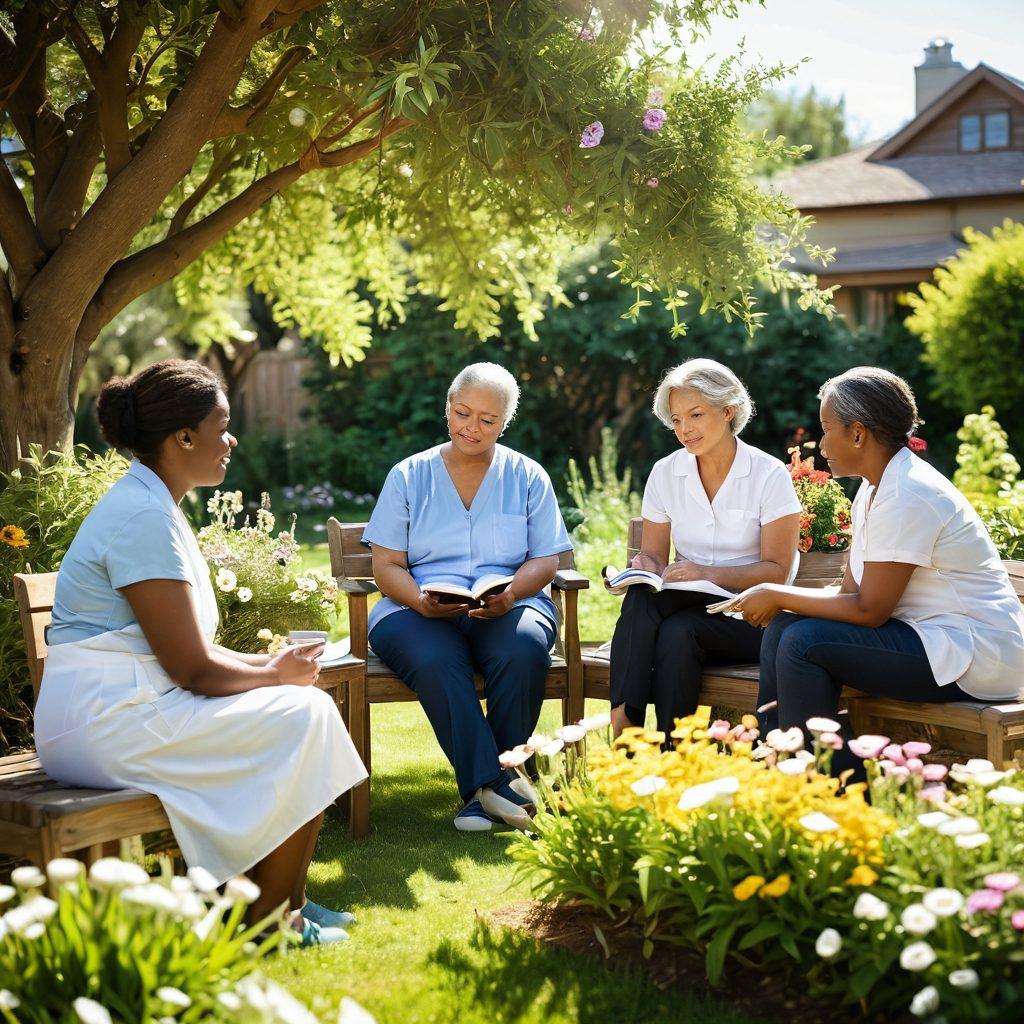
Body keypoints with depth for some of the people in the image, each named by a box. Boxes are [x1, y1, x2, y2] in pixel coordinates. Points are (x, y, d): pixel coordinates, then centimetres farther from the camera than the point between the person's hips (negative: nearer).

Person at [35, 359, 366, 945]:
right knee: (305, 717, -12)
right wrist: (276, 674, -3)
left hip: (114, 712, 11)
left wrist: (265, 663, 6)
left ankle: (281, 903, 13)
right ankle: (269, 925, -2)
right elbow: (193, 669, -19)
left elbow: (190, 646, 19)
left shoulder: (152, 506, 16)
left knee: (302, 705, 9)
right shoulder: (144, 518, -18)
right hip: (107, 723, -11)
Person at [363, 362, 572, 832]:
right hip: (417, 611, -1)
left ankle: (482, 789, -26)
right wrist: (421, 600, -17)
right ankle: (493, 784, -34)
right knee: (436, 661, -36)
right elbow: (386, 566, 6)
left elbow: (545, 561, 6)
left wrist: (512, 592, -17)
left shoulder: (528, 477, 14)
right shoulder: (408, 476, 12)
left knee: (524, 650, -35)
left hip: (509, 607, 1)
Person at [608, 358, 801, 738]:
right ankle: (623, 725, -37)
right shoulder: (665, 473, 7)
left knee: (678, 631, -34)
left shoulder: (770, 475, -5)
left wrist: (710, 574, -23)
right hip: (686, 605, 3)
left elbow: (777, 570, -9)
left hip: (749, 617, -3)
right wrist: (646, 567, -14)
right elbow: (653, 554, 12)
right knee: (641, 596, -31)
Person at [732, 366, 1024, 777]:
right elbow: (849, 591, 9)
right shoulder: (874, 489, 12)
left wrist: (778, 596, -10)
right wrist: (778, 601, -6)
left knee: (804, 640, -21)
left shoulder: (907, 496, -19)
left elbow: (869, 610, -19)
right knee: (783, 627, 1)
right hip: (928, 637, 10)